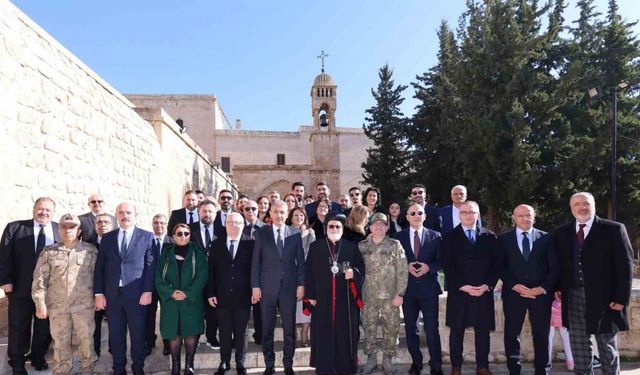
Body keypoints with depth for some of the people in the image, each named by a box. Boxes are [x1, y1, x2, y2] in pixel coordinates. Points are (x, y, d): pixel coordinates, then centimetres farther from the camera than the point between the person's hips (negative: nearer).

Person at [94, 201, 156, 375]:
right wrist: (98, 293, 1)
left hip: (137, 295, -2)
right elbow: (99, 267, 8)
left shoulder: (147, 236, 2)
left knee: (138, 335, 7)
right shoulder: (107, 238, 10)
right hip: (112, 295, 3)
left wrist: (147, 291, -10)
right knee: (116, 335, 10)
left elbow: (150, 265, -3)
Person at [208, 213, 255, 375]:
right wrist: (211, 293, -2)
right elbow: (211, 270, 2)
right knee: (224, 332, 12)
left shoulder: (251, 243, -3)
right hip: (222, 296, 2)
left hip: (243, 296, -1)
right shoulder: (217, 244, 4)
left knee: (241, 331, 10)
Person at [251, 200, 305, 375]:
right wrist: (255, 286, -4)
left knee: (289, 329, 7)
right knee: (267, 329, 7)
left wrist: (301, 284, -2)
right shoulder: (261, 233, 3)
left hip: (289, 287, 1)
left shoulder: (295, 234, 5)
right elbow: (256, 262, 1)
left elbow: (300, 261, 6)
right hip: (267, 287, 0)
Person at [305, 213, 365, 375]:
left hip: (345, 299, 0)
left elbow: (361, 268, 7)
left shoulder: (351, 247, 6)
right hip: (322, 298, 0)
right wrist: (310, 295, -2)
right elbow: (309, 272, 3)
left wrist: (353, 273, -15)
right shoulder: (315, 246, 5)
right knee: (324, 334, 4)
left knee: (345, 334, 4)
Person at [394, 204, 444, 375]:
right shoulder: (399, 236, 4)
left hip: (429, 287, -1)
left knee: (432, 329, -1)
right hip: (408, 288, 1)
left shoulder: (435, 236, 3)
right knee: (410, 328, 11)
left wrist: (429, 267, -15)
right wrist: (407, 266, -13)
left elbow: (441, 260, 2)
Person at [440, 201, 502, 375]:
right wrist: (463, 286, -13)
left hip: (484, 292, 2)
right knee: (456, 331, 5)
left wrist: (487, 285, -7)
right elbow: (447, 265, -4)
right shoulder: (450, 237, 3)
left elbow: (497, 264, 5)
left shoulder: (489, 237, 9)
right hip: (458, 292, -1)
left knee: (483, 330, 7)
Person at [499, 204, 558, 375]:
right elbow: (500, 266, 1)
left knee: (541, 334, 7)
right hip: (513, 293, 0)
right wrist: (514, 285, -12)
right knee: (511, 334, 5)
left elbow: (554, 267, 4)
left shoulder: (546, 238, 6)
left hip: (541, 293, 1)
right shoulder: (504, 238, 4)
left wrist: (543, 288, -9)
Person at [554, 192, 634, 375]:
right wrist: (558, 287, -1)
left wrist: (621, 297, -12)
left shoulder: (613, 229, -3)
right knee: (579, 346, 11)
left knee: (607, 346, 10)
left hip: (603, 297, -3)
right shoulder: (562, 232, 8)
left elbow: (625, 265, -6)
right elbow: (558, 263, 13)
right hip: (573, 298, 3)